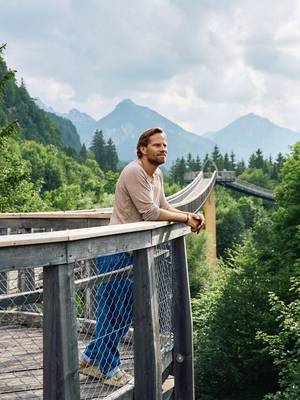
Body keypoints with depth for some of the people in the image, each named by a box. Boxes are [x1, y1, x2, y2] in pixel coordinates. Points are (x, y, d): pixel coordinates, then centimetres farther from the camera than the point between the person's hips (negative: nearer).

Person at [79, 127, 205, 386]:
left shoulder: (157, 175, 13)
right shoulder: (134, 172, -18)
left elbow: (164, 207, 13)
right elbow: (151, 213, -21)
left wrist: (190, 216, -3)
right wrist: (186, 218, -13)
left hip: (133, 251, 10)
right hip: (116, 251, -10)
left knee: (126, 311, 16)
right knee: (113, 311, 1)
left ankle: (91, 359, 28)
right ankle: (109, 369, 15)